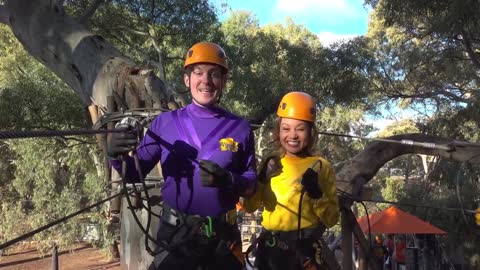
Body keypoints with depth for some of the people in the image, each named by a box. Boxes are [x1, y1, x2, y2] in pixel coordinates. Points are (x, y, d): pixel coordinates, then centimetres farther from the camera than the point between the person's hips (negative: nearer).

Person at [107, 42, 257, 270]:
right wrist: (119, 157, -22)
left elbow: (252, 184, -2)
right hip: (176, 234, -1)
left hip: (223, 236, 1)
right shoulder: (165, 122, -2)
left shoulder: (240, 128, -2)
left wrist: (227, 180, -22)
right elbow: (136, 173, -1)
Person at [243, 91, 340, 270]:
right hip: (270, 248, 3)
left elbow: (332, 219, -3)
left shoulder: (321, 167, -3)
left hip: (305, 250, -3)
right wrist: (260, 180, -11)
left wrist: (317, 194, -18)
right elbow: (250, 207, 3)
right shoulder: (270, 164, 5)